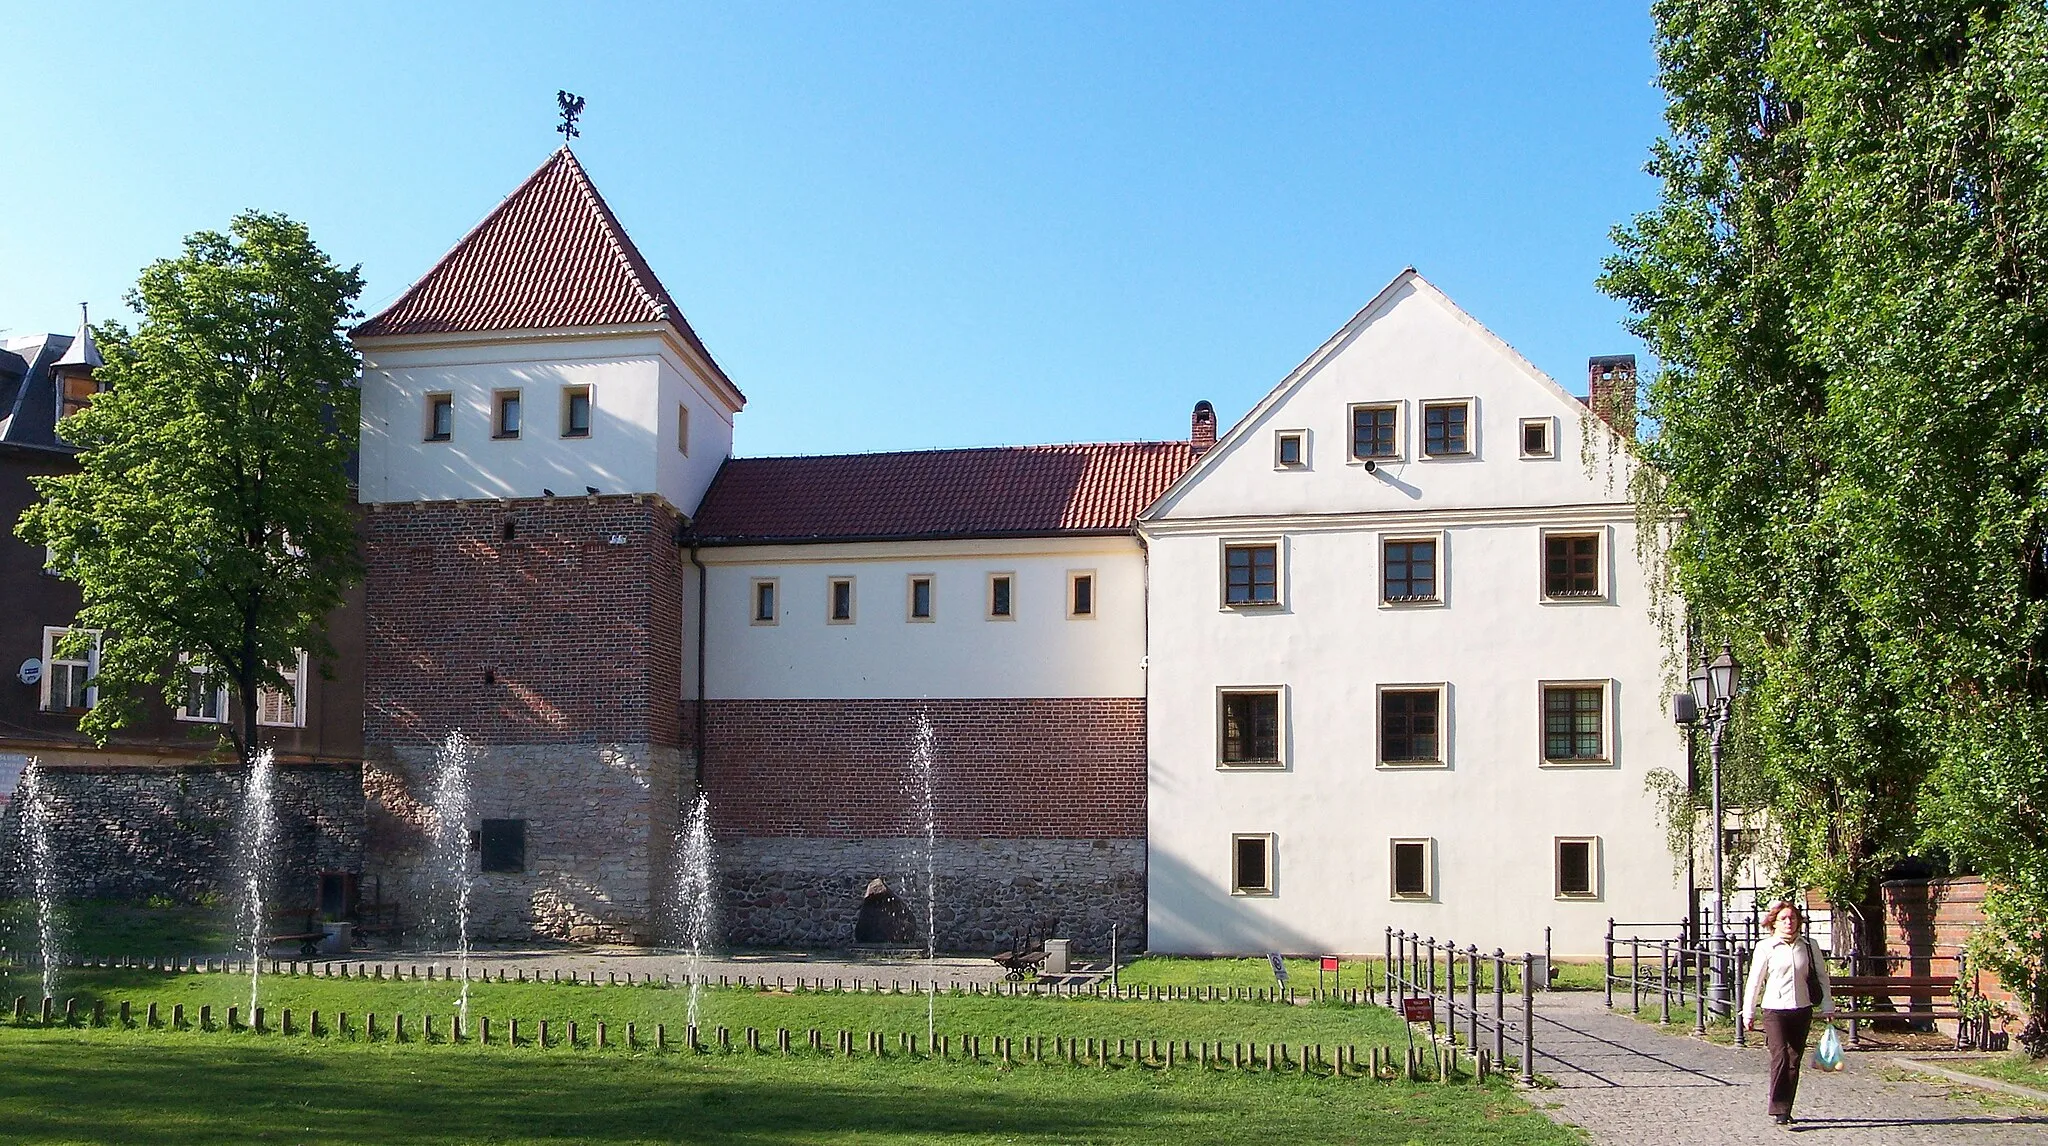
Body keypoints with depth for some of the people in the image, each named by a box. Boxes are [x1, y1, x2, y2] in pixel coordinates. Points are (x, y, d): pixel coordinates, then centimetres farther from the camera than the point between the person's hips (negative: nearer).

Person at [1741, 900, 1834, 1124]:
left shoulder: (1810, 947, 4)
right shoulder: (1765, 947, -2)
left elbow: (1822, 977, 13)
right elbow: (1755, 981, 2)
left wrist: (1827, 1007, 10)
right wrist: (1748, 1013, 4)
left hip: (1802, 1011, 3)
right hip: (1775, 1010, -3)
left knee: (1794, 1061, 8)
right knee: (1780, 1058, -15)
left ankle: (1786, 1109, 18)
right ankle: (1779, 1109, -12)